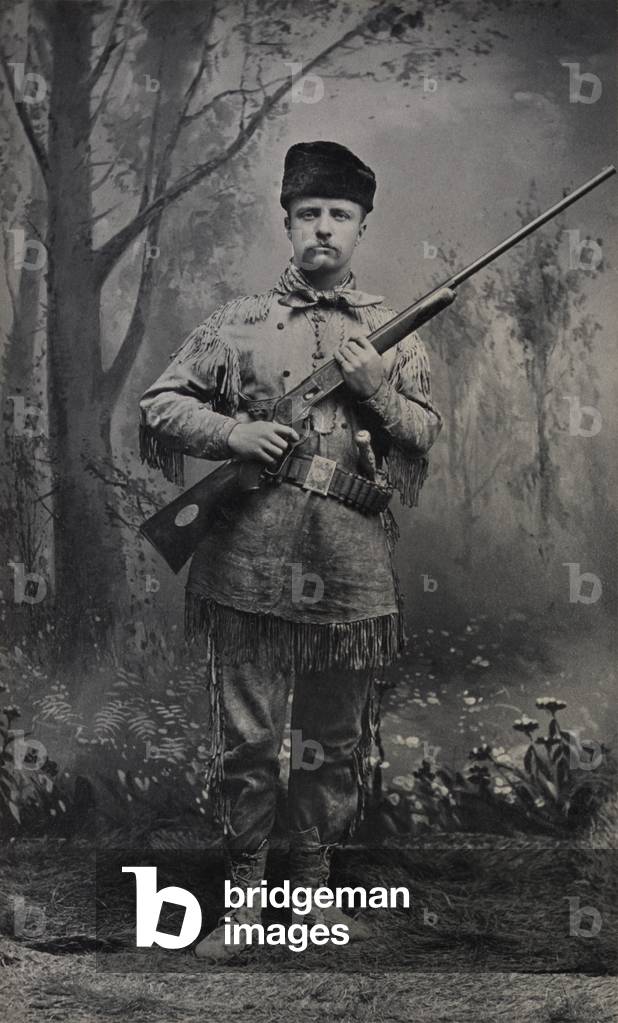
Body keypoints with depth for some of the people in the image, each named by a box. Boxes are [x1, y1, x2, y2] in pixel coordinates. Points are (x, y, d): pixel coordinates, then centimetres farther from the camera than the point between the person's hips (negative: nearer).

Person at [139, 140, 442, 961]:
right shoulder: (239, 322, 7)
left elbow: (429, 435, 7)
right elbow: (161, 404, 6)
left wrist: (377, 390, -10)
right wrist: (232, 433, -10)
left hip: (354, 571, 2)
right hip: (250, 564, -1)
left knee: (338, 742, 12)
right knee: (245, 739, 4)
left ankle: (313, 887, 29)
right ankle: (244, 895, 20)